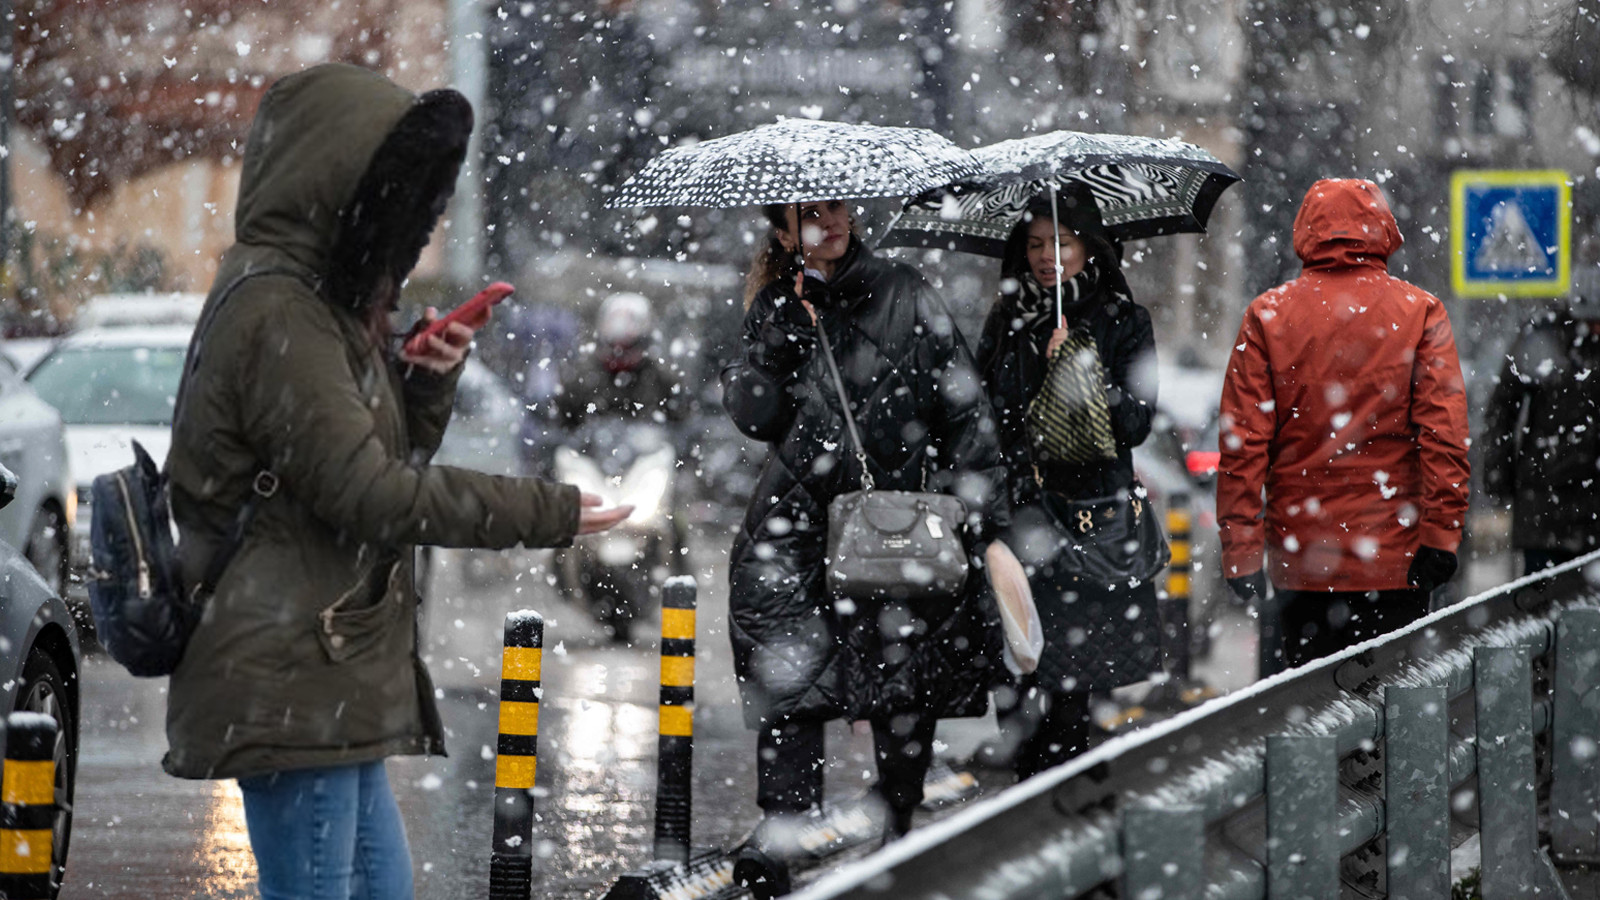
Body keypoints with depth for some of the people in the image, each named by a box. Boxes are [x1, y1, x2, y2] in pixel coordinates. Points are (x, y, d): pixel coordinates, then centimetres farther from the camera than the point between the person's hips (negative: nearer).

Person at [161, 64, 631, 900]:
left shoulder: (322, 301, 16)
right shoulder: (275, 313, -16)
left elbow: (386, 454, 21)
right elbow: (370, 493, -20)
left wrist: (427, 383, 0)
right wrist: (549, 514, -15)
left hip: (335, 671, 10)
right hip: (289, 678, -10)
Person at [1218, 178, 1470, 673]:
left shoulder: (1267, 315, 1)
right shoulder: (1420, 312, 0)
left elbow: (1242, 443, -2)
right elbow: (1445, 433, -7)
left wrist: (1240, 553, -1)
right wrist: (1441, 535, -6)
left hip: (1297, 560, 1)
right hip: (1395, 559, -1)